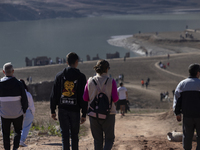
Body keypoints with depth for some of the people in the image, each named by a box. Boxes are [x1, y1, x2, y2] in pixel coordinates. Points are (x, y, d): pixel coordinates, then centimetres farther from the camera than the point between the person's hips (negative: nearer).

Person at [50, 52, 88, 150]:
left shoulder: (59, 75, 3)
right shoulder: (81, 77, -2)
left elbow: (54, 94, 3)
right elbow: (83, 97, -4)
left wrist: (53, 111, 9)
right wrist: (84, 114, 0)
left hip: (62, 109, 1)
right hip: (75, 109, -1)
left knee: (65, 135, 2)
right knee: (74, 135, 12)